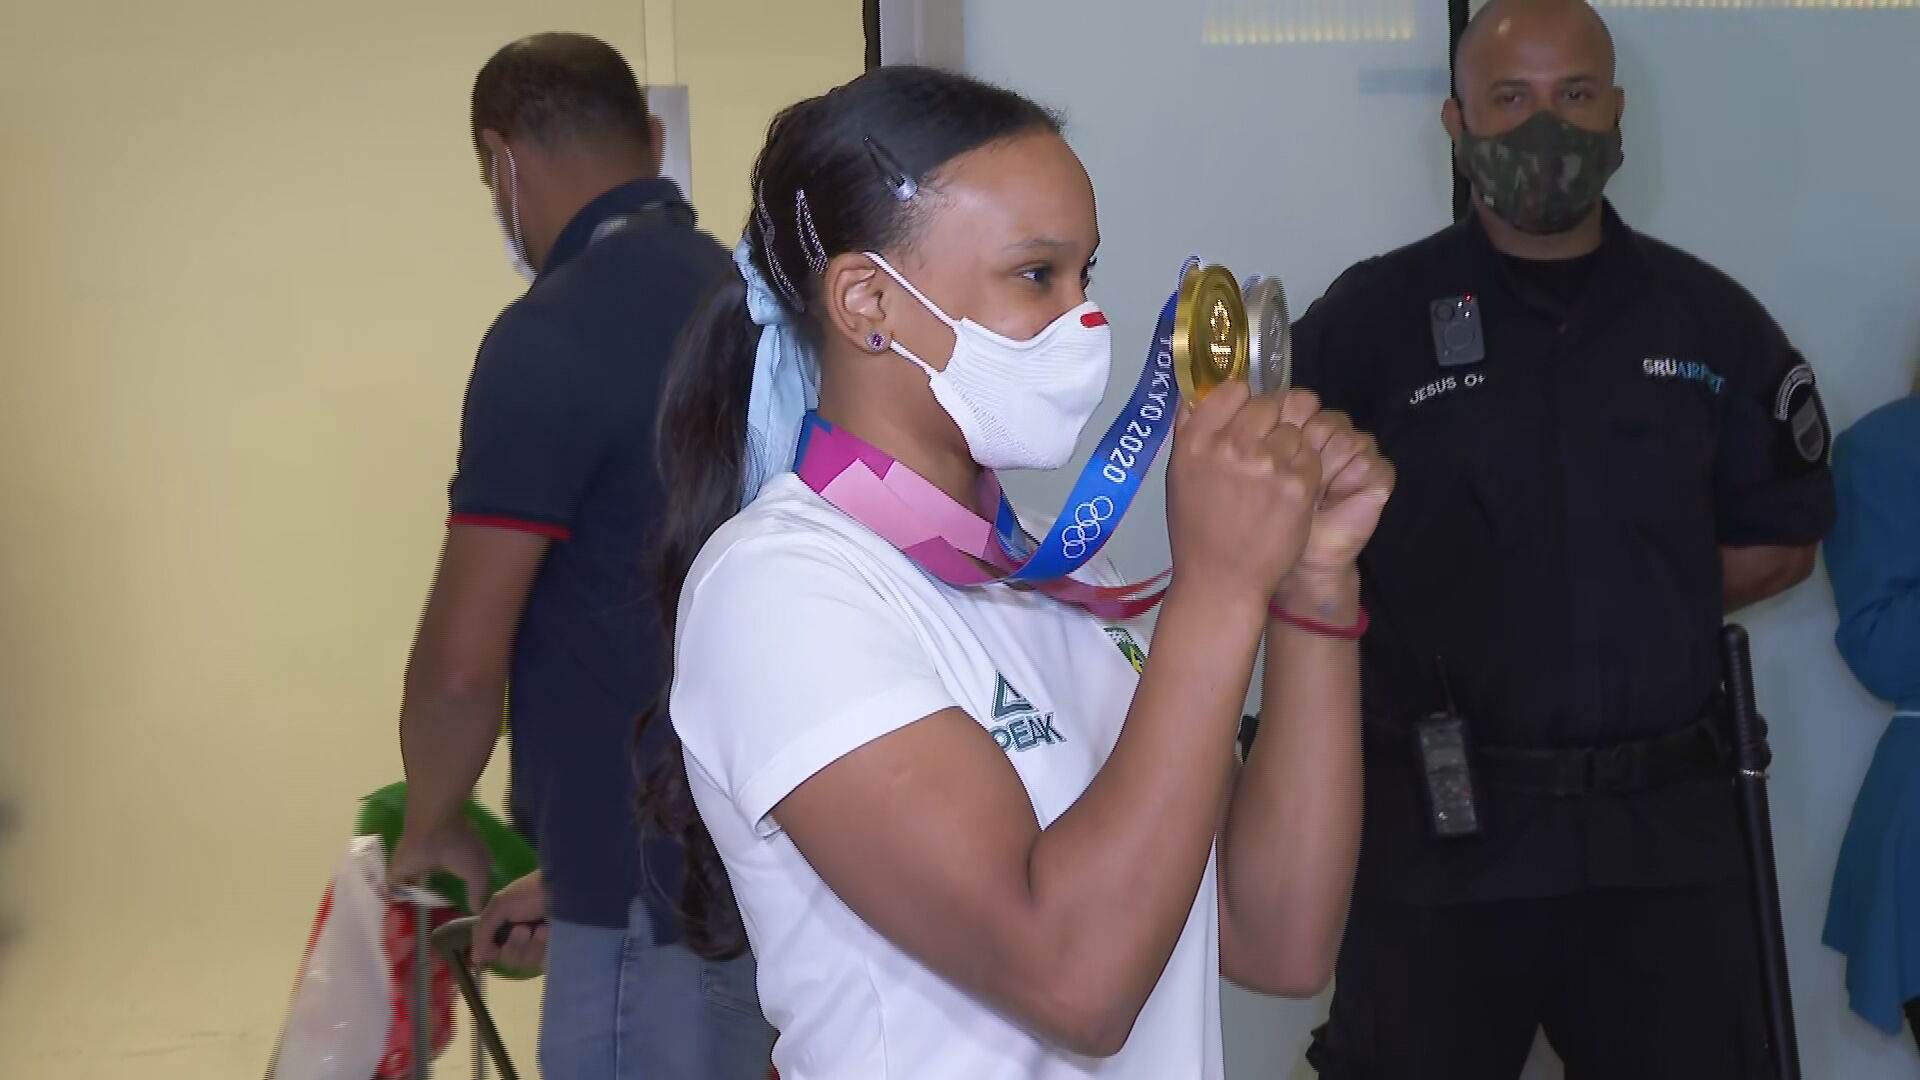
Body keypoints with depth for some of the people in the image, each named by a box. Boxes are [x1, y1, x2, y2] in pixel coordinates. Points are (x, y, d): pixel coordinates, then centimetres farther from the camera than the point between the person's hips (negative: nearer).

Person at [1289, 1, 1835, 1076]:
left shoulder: (1710, 318, 8)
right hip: (1442, 828, -2)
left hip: (1667, 828, 3)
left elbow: (1780, 540, 15)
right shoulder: (1369, 318, -1)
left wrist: (1637, 610, 5)